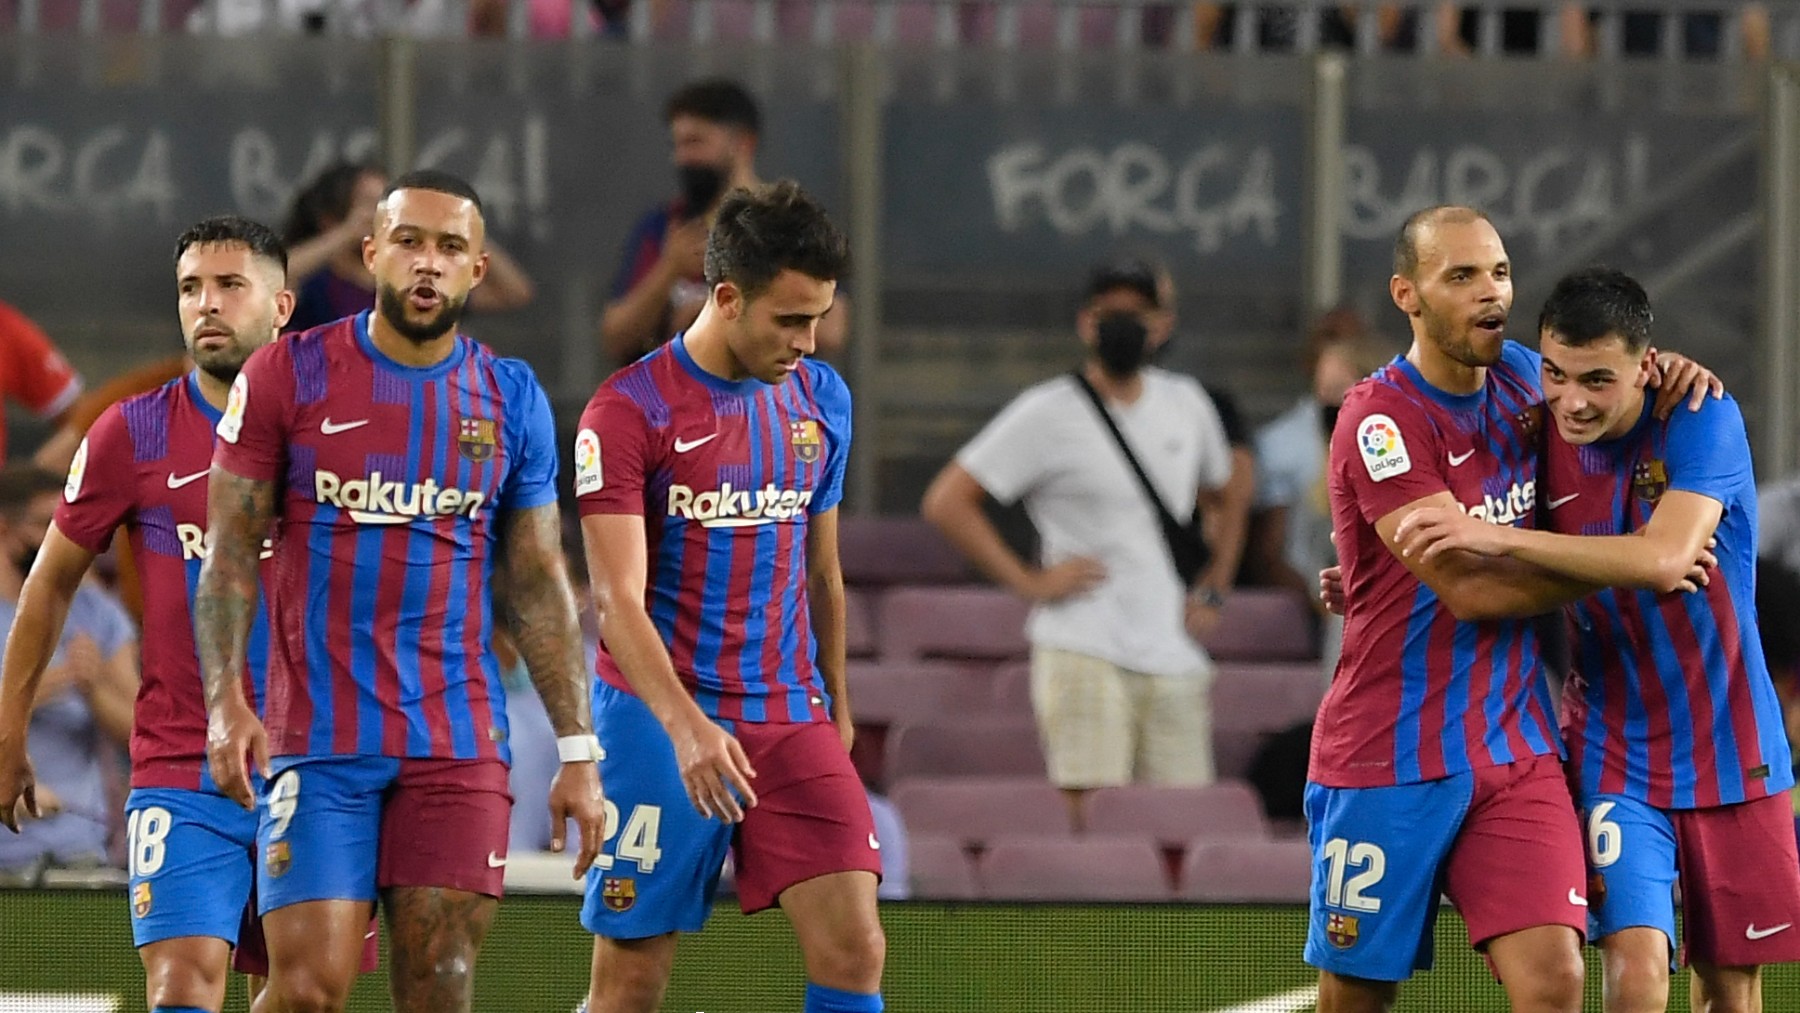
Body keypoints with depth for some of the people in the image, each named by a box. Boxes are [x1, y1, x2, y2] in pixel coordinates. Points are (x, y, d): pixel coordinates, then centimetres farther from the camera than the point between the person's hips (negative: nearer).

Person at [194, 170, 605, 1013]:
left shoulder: (513, 400, 8)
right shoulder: (286, 376, 0)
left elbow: (537, 585, 12)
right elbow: (230, 555, 1)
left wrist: (577, 751, 6)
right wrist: (224, 697, -13)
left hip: (460, 746, 2)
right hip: (318, 742, -2)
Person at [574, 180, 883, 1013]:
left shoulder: (820, 399, 8)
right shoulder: (629, 412, -10)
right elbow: (618, 599, -18)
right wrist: (686, 726, -31)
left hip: (792, 722, 5)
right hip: (660, 724, -4)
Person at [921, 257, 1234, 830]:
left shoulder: (1186, 406, 14)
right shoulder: (1048, 414, -2)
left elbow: (1219, 498, 33)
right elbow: (946, 502, -5)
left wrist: (1214, 591, 18)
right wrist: (1028, 583, -10)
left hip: (1174, 659, 5)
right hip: (1084, 652, -5)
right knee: (1091, 820, -15)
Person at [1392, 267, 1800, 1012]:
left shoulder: (1702, 421, -17)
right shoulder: (1541, 439, -6)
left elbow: (1664, 560, -34)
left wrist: (1501, 539, -38)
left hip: (1728, 749, -1)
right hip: (1614, 749, 1)